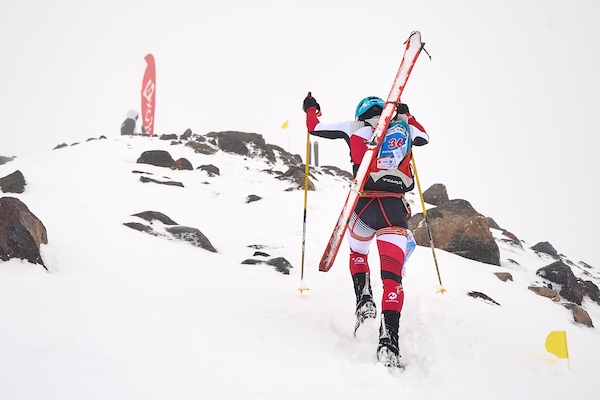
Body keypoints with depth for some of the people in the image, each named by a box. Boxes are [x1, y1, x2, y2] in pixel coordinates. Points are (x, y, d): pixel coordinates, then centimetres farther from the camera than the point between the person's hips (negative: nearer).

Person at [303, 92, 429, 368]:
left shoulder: (355, 127, 12)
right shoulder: (403, 127, 17)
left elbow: (316, 128, 20)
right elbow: (423, 138, 39)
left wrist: (311, 110, 41)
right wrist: (406, 116, 54)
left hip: (363, 205, 0)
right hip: (395, 209, 0)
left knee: (357, 253, 30)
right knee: (392, 275, -5)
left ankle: (363, 300, 7)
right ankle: (389, 339, -20)